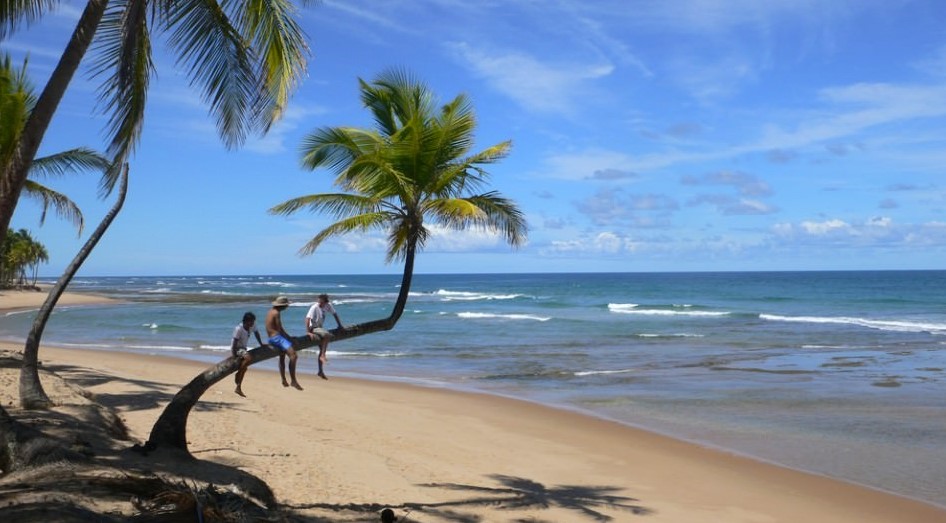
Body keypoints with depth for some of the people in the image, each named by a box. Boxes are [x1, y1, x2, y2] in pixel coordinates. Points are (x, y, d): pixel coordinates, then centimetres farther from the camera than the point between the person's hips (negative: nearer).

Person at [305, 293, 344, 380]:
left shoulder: (328, 305, -5)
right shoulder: (314, 307, -22)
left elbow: (335, 314, 11)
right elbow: (307, 318, -29)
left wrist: (340, 325, 9)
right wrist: (308, 332, -35)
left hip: (320, 328, 7)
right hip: (313, 328, -7)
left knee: (322, 349, 8)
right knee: (327, 335, -34)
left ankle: (321, 371, 16)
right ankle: (323, 356, -26)